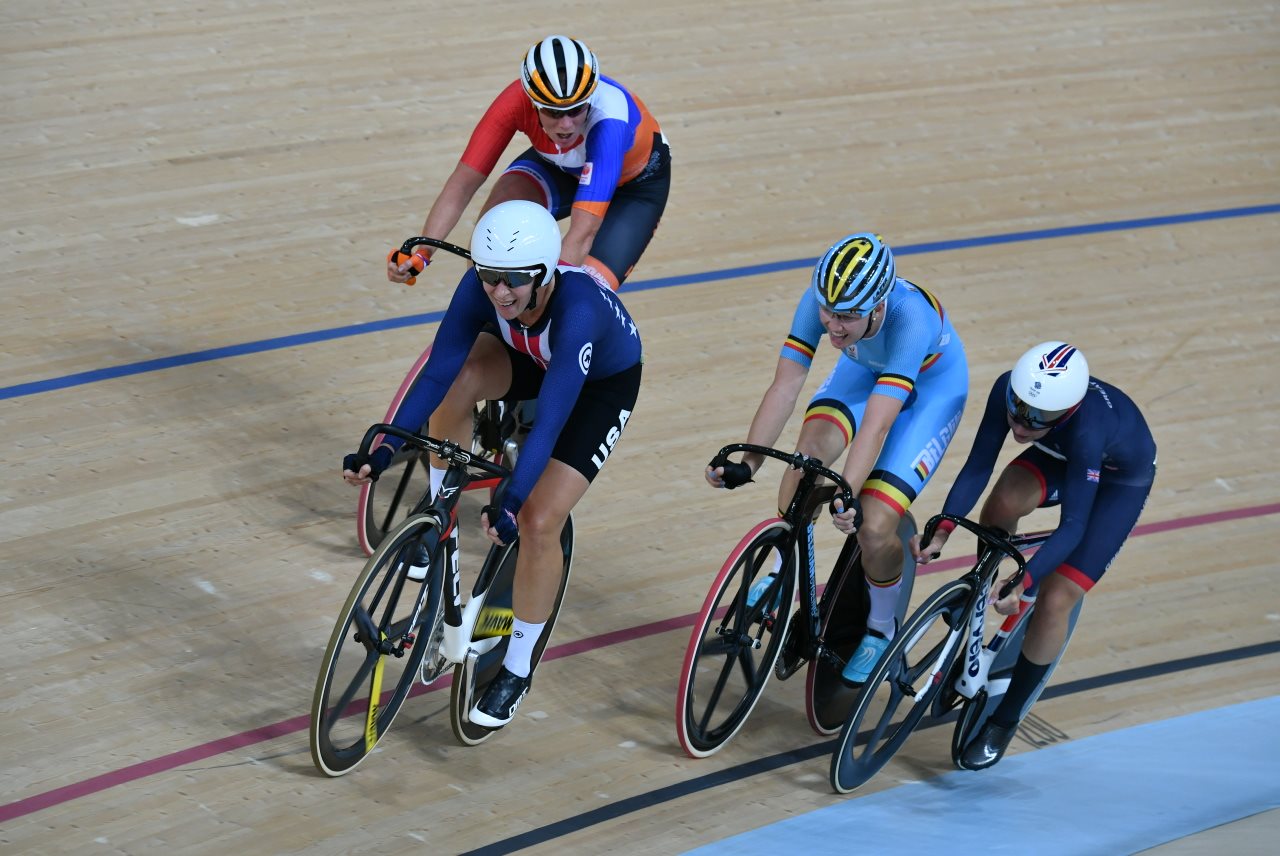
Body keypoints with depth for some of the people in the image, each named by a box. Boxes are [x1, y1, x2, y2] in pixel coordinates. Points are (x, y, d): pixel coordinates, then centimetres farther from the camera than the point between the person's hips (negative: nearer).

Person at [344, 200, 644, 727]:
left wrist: (512, 503, -54)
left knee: (539, 522, -18)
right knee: (457, 378, -29)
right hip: (531, 359, 4)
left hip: (604, 382, -4)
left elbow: (550, 420, -46)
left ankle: (517, 669, 2)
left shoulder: (578, 308, -43)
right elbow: (437, 372, -28)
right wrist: (385, 449, -39)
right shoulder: (481, 286, -30)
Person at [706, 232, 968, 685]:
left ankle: (881, 629, 12)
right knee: (812, 445, -26)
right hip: (865, 368, 4)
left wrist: (847, 498, -56)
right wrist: (746, 465, -37)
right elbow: (785, 387, -29)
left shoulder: (911, 318, -43)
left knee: (874, 527, -17)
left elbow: (877, 423, -47)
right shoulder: (822, 298, -30)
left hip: (932, 385, -4)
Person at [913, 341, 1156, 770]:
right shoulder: (1009, 389, -31)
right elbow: (978, 466, -24)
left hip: (1121, 481, -5)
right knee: (1002, 504, -28)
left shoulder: (1085, 427, -44)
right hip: (1064, 458, 5)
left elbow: (1072, 526, -41)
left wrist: (1025, 584, -50)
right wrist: (942, 531, -35)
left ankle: (1004, 722, 5)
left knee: (1054, 600, -14)